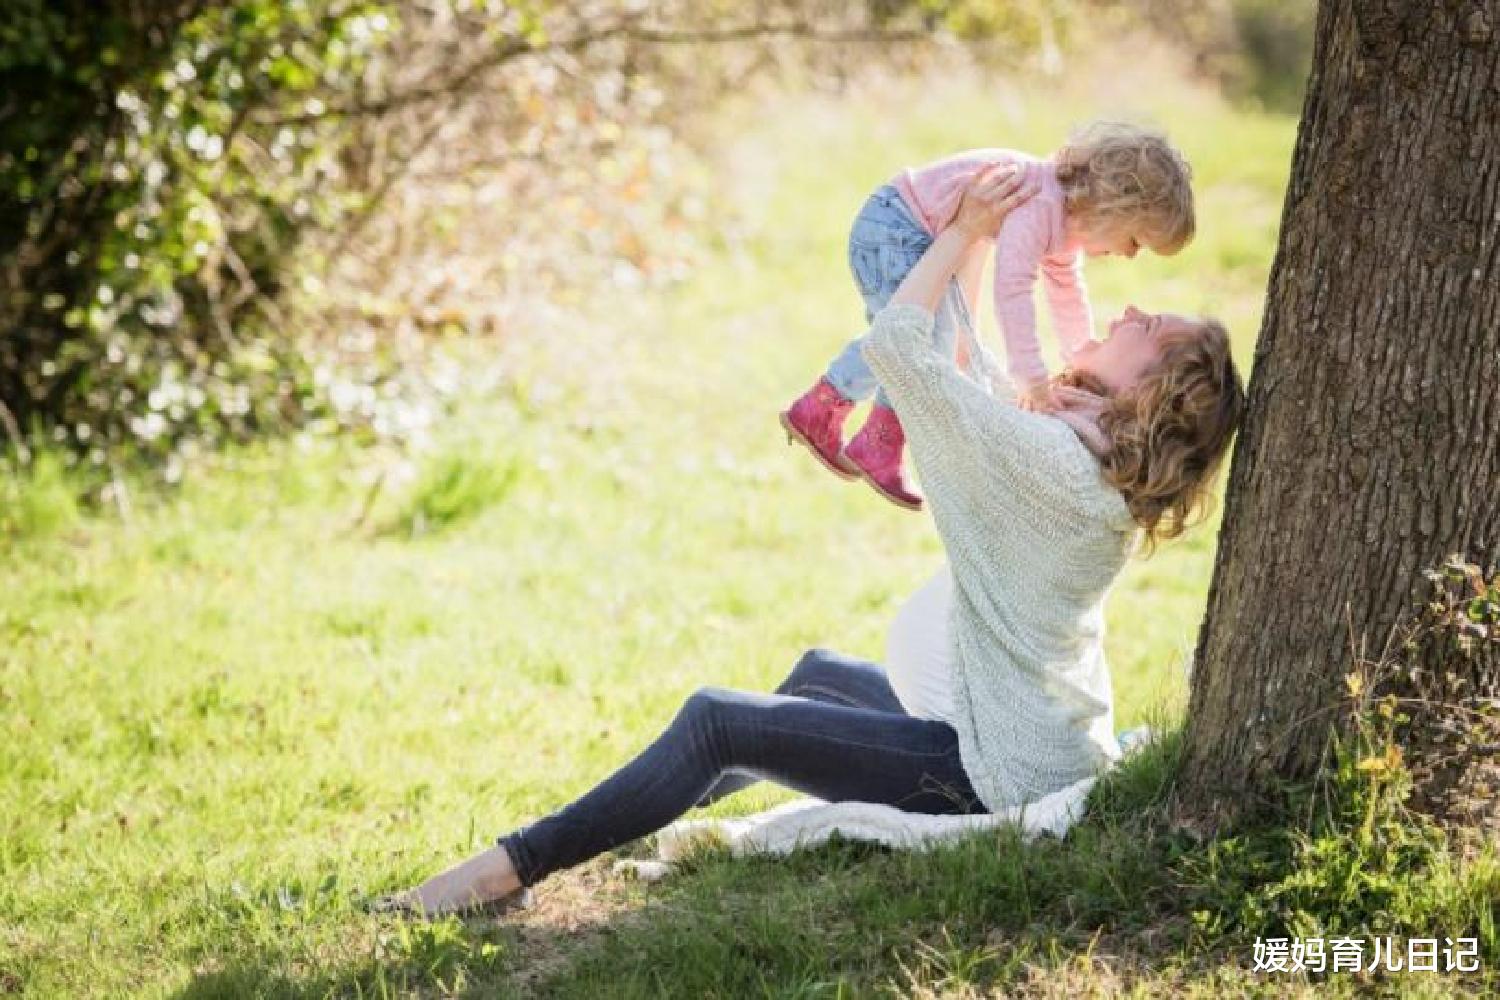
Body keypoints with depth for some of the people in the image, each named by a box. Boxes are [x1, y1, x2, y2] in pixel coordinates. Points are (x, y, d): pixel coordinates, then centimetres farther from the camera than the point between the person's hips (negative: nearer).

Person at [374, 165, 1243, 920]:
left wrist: (966, 230, -9)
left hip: (1000, 769, -10)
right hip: (1048, 739, 10)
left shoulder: (1044, 456, -22)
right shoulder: (1103, 473, 6)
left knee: (717, 720, -10)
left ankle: (514, 868, -6)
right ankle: (678, 806, 46)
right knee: (820, 673, 31)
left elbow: (894, 344, -20)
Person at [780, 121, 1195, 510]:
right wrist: (1031, 377, -41)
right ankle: (878, 446, -3)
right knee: (931, 341, -17)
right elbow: (1012, 289, -39)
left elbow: (1067, 294, 20)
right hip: (892, 227, -11)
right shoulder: (1039, 208, -30)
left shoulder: (1068, 217, 5)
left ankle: (816, 411, 37)